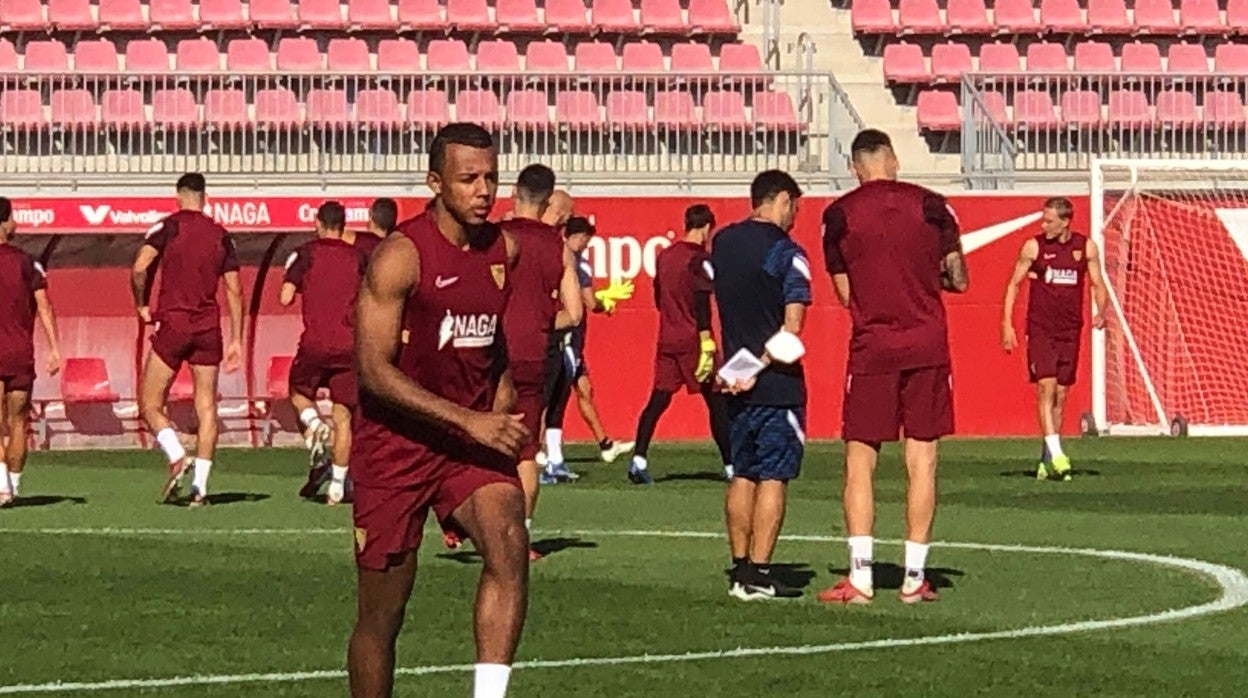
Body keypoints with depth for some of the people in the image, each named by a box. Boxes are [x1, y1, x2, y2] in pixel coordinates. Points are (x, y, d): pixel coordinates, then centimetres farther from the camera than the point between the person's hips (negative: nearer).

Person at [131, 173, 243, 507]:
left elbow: (139, 269, -15)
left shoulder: (168, 226, -2)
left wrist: (141, 306, 2)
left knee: (149, 405, 4)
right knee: (207, 407, 6)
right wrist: (236, 340, 13)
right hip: (208, 328, 3)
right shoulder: (221, 236, 10)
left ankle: (177, 457, -20)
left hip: (173, 324, -3)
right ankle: (200, 486, -1)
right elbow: (234, 291, 9)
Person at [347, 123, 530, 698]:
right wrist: (469, 421, -25)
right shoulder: (401, 256, -15)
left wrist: (501, 409, 10)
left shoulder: (505, 250, 5)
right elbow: (374, 370, -20)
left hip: (474, 441, 4)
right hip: (396, 445, -4)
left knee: (509, 544, -25)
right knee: (382, 614, 4)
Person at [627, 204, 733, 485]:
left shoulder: (664, 256, 12)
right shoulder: (701, 260, -9)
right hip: (692, 340, -6)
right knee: (716, 401, 2)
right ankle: (730, 465, 3)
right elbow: (702, 304, -18)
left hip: (667, 340, 6)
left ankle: (639, 459, -10)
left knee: (658, 400, 5)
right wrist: (706, 342, -21)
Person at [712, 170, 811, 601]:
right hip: (777, 384, -6)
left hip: (735, 382, 6)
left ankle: (740, 569, 16)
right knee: (773, 477, -3)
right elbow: (792, 327, -18)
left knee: (742, 475, 13)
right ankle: (758, 576, -6)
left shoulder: (722, 243, 8)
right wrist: (760, 366, -14)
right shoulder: (786, 253, -12)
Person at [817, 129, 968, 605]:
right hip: (927, 348, 1)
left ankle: (859, 576, -4)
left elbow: (845, 294, 5)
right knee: (922, 459, 5)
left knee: (859, 459, 4)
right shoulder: (930, 205, 2)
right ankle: (914, 576, 4)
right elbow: (958, 279, 5)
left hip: (871, 351, -1)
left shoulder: (839, 215, 1)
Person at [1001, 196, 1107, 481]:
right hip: (1040, 328, -3)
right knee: (1046, 387, -15)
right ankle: (1056, 454, -21)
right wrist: (1007, 324, -3)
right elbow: (1014, 284, 4)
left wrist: (1101, 312, -10)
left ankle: (1045, 459, 15)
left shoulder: (1086, 247, 4)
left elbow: (1098, 285, 9)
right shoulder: (1034, 247, -1)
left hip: (1070, 330, 3)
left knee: (1060, 395, 6)